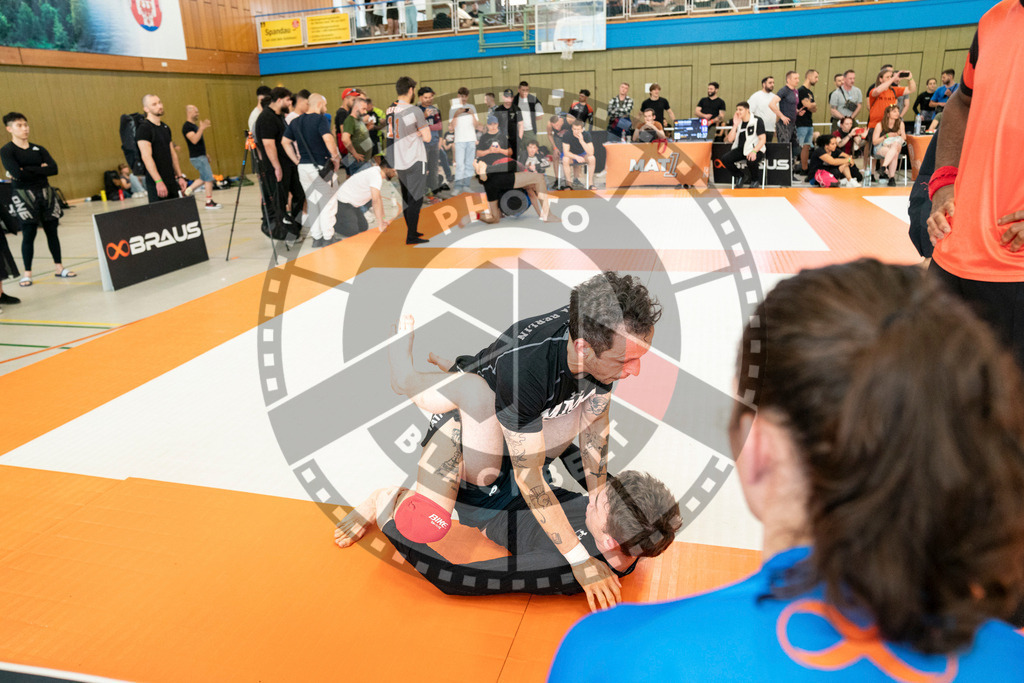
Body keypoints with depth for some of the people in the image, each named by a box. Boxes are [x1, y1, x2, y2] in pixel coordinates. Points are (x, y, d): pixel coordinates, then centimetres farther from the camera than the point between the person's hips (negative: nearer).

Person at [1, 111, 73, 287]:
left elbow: (54, 169, -4)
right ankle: (27, 273, 6)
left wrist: (28, 171, -10)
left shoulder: (38, 149, 10)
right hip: (23, 196, -4)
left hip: (45, 193, 4)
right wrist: (40, 169, -9)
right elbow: (17, 174, -17)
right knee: (29, 234, -4)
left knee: (52, 231, 6)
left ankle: (59, 267, 16)